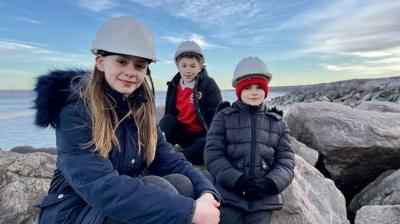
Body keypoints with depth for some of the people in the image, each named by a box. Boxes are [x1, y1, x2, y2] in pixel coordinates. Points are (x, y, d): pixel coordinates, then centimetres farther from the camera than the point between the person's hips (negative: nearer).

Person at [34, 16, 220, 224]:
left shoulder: (141, 109, 1)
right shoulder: (74, 109, -19)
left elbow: (170, 161, -6)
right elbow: (99, 186, -31)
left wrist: (206, 191, -26)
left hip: (124, 207, 5)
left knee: (182, 184, -20)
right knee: (157, 188, -29)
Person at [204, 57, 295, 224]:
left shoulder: (277, 123, 11)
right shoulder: (223, 117, 3)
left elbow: (286, 161, 5)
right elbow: (213, 154, -5)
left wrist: (270, 183, -13)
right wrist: (237, 180, -17)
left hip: (263, 198, 2)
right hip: (228, 194, -2)